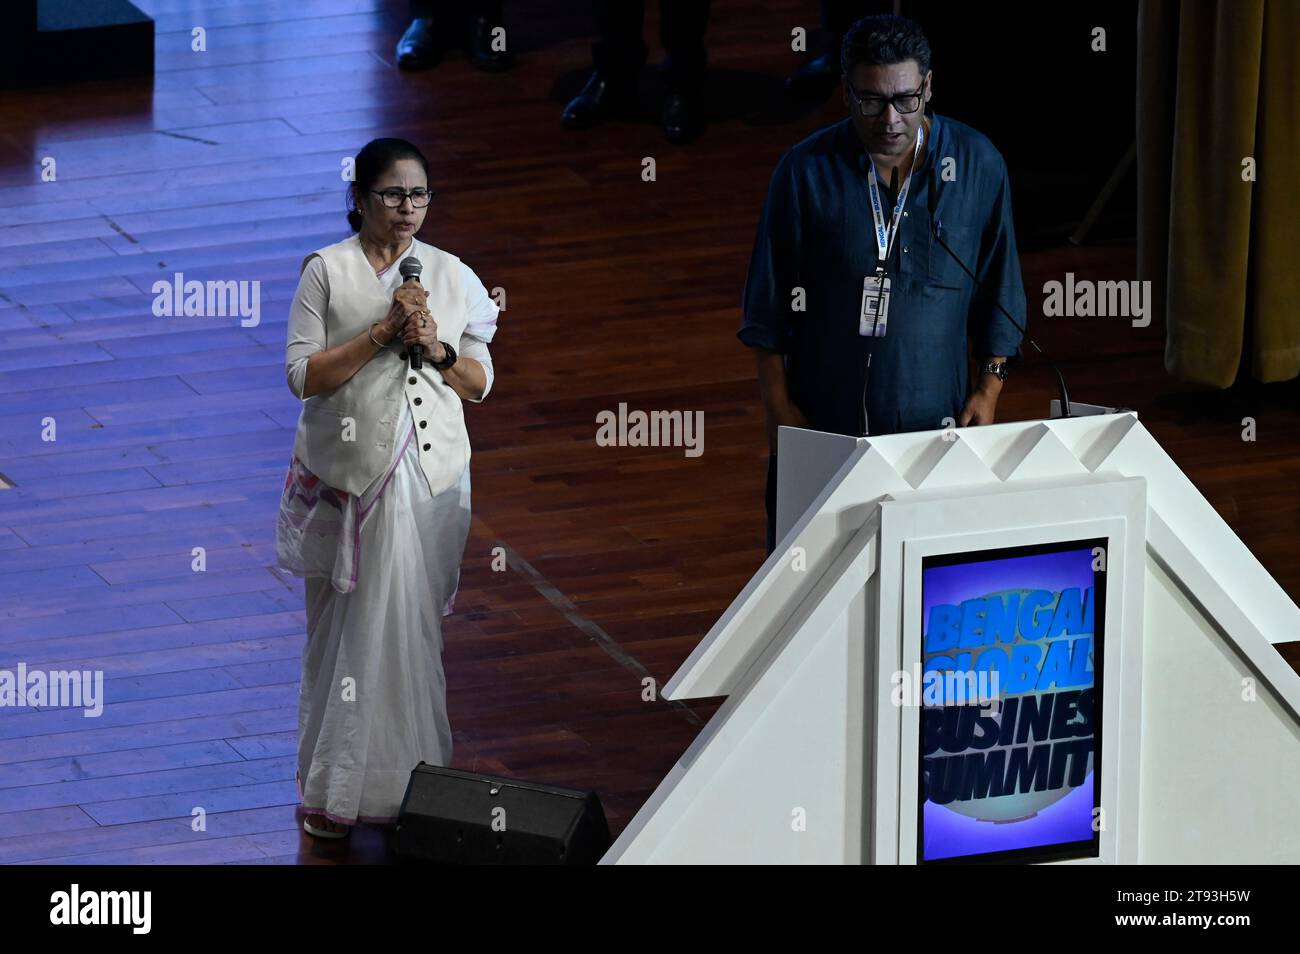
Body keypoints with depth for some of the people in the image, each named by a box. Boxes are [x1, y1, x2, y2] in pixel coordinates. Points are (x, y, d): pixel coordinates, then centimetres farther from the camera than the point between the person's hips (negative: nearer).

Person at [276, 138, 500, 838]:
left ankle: (413, 782, 10)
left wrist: (437, 348, -8)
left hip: (432, 477, 2)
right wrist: (383, 333, -16)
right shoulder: (327, 272, -1)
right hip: (349, 477, -2)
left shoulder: (451, 275, 9)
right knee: (349, 630, 1)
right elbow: (302, 374, -9)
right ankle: (336, 790, 7)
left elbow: (480, 383, 11)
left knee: (418, 626, 2)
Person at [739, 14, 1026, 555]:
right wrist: (779, 408, -1)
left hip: (935, 424, 1)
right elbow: (769, 305, 2)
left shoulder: (977, 165, -1)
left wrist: (988, 388, 2)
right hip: (823, 424, -1)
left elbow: (998, 289, 8)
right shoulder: (806, 171, -4)